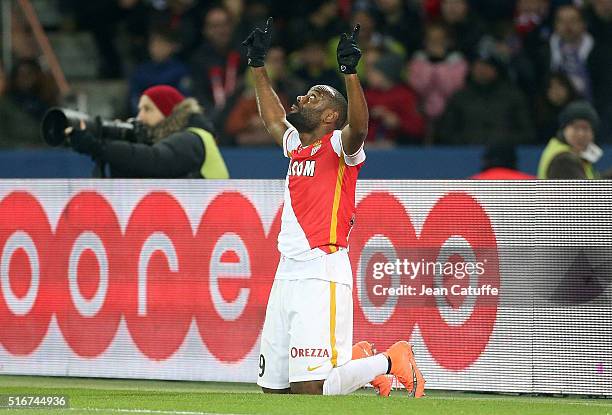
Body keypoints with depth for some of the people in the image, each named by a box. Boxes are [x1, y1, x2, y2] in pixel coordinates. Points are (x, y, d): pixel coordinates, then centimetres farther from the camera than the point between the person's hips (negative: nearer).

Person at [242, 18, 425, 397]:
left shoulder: (339, 146, -3)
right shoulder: (295, 144, 18)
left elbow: (358, 127, -25)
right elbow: (271, 117, 36)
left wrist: (350, 72, -33)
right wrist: (257, 66, 37)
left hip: (322, 273, -8)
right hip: (287, 272, 8)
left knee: (310, 390, -16)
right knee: (272, 386, 8)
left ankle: (391, 361, 6)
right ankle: (355, 360, 26)